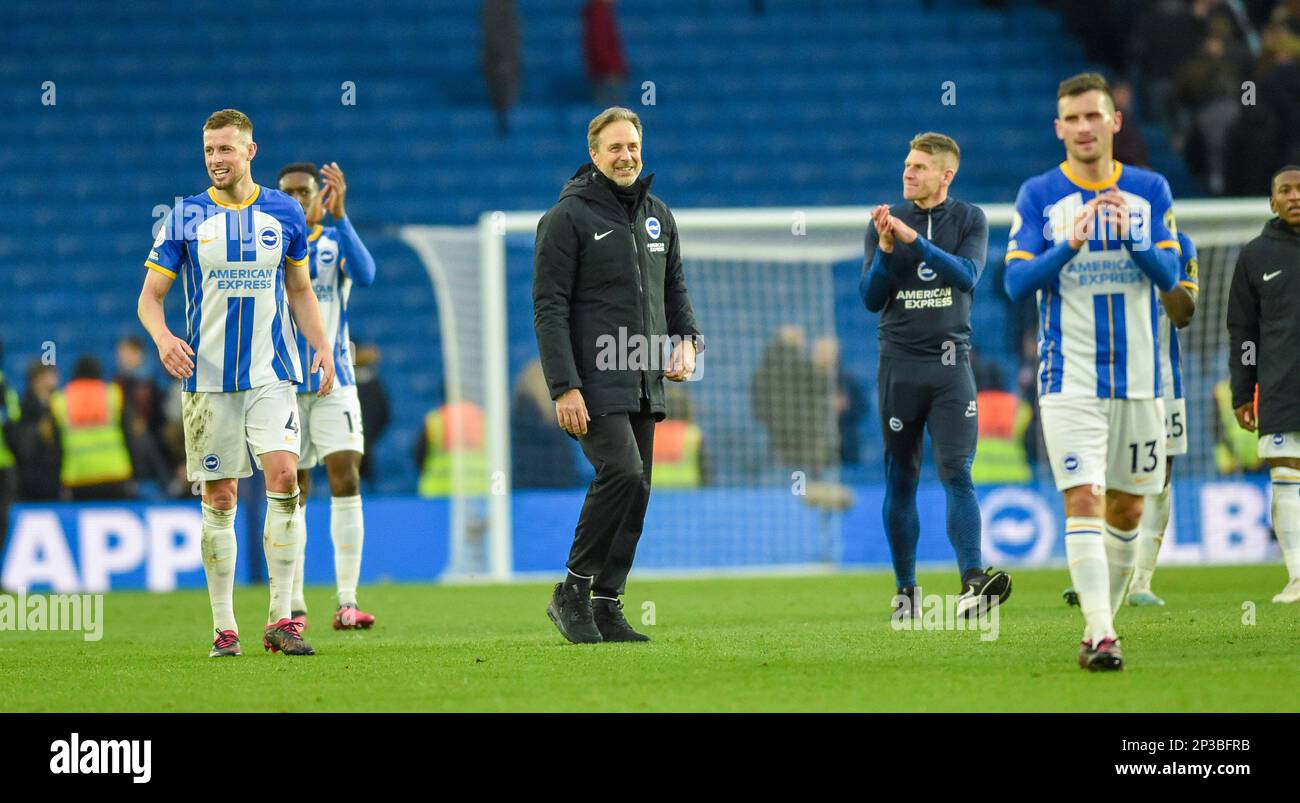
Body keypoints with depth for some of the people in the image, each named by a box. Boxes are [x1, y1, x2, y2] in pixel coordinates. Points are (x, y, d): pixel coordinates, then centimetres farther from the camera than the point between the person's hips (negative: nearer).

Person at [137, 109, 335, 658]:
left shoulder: (284, 214, 6)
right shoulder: (186, 218, 1)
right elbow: (150, 296, 2)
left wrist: (321, 344, 4)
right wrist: (162, 337, -18)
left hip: (271, 374, 1)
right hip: (208, 379, 0)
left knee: (283, 475, -17)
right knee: (219, 498, 1)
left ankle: (281, 620, -13)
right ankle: (224, 628, 11)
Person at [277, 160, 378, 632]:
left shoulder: (336, 241, 4)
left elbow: (365, 275, -17)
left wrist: (339, 217, -26)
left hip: (334, 381, 0)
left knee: (346, 478, -14)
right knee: (291, 492, 4)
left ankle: (347, 603, -14)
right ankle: (293, 603, 14)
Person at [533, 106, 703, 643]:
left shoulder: (657, 216, 15)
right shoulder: (567, 217, -5)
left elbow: (674, 290, 26)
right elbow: (549, 307, -9)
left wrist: (687, 341, 5)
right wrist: (564, 388, -16)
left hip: (644, 386, 7)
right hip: (594, 384, -7)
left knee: (635, 490, 3)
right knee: (622, 473, -21)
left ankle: (606, 605, 9)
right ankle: (572, 591, -10)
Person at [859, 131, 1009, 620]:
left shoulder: (969, 221, 4)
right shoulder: (885, 222, 7)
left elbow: (968, 275, -13)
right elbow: (870, 298, 2)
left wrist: (914, 240, -21)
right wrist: (886, 249, -14)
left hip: (950, 363, -2)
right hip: (899, 363, 2)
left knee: (956, 473, -14)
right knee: (901, 481, 6)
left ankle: (972, 584, -25)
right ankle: (906, 591, 14)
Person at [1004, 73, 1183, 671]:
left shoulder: (1150, 191, 6)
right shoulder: (1038, 195, 1)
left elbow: (1169, 276, -2)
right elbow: (1016, 281, -7)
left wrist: (1131, 238, -21)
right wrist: (1069, 246, -23)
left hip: (1139, 376, 3)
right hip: (1070, 377, -3)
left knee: (1127, 509, 9)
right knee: (1083, 500, -15)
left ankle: (1105, 616, 24)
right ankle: (1099, 635, -21)